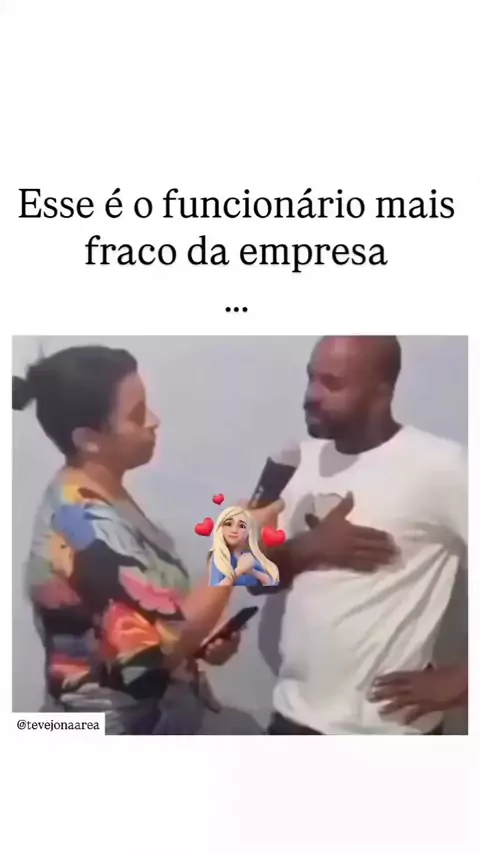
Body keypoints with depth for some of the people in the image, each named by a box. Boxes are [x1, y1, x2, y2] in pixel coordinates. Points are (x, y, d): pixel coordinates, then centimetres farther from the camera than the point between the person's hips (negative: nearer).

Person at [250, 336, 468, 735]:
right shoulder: (303, 460, 2)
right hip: (297, 716, 6)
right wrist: (310, 547, -14)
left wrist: (460, 679, -16)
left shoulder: (439, 466, -17)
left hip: (390, 727, -5)